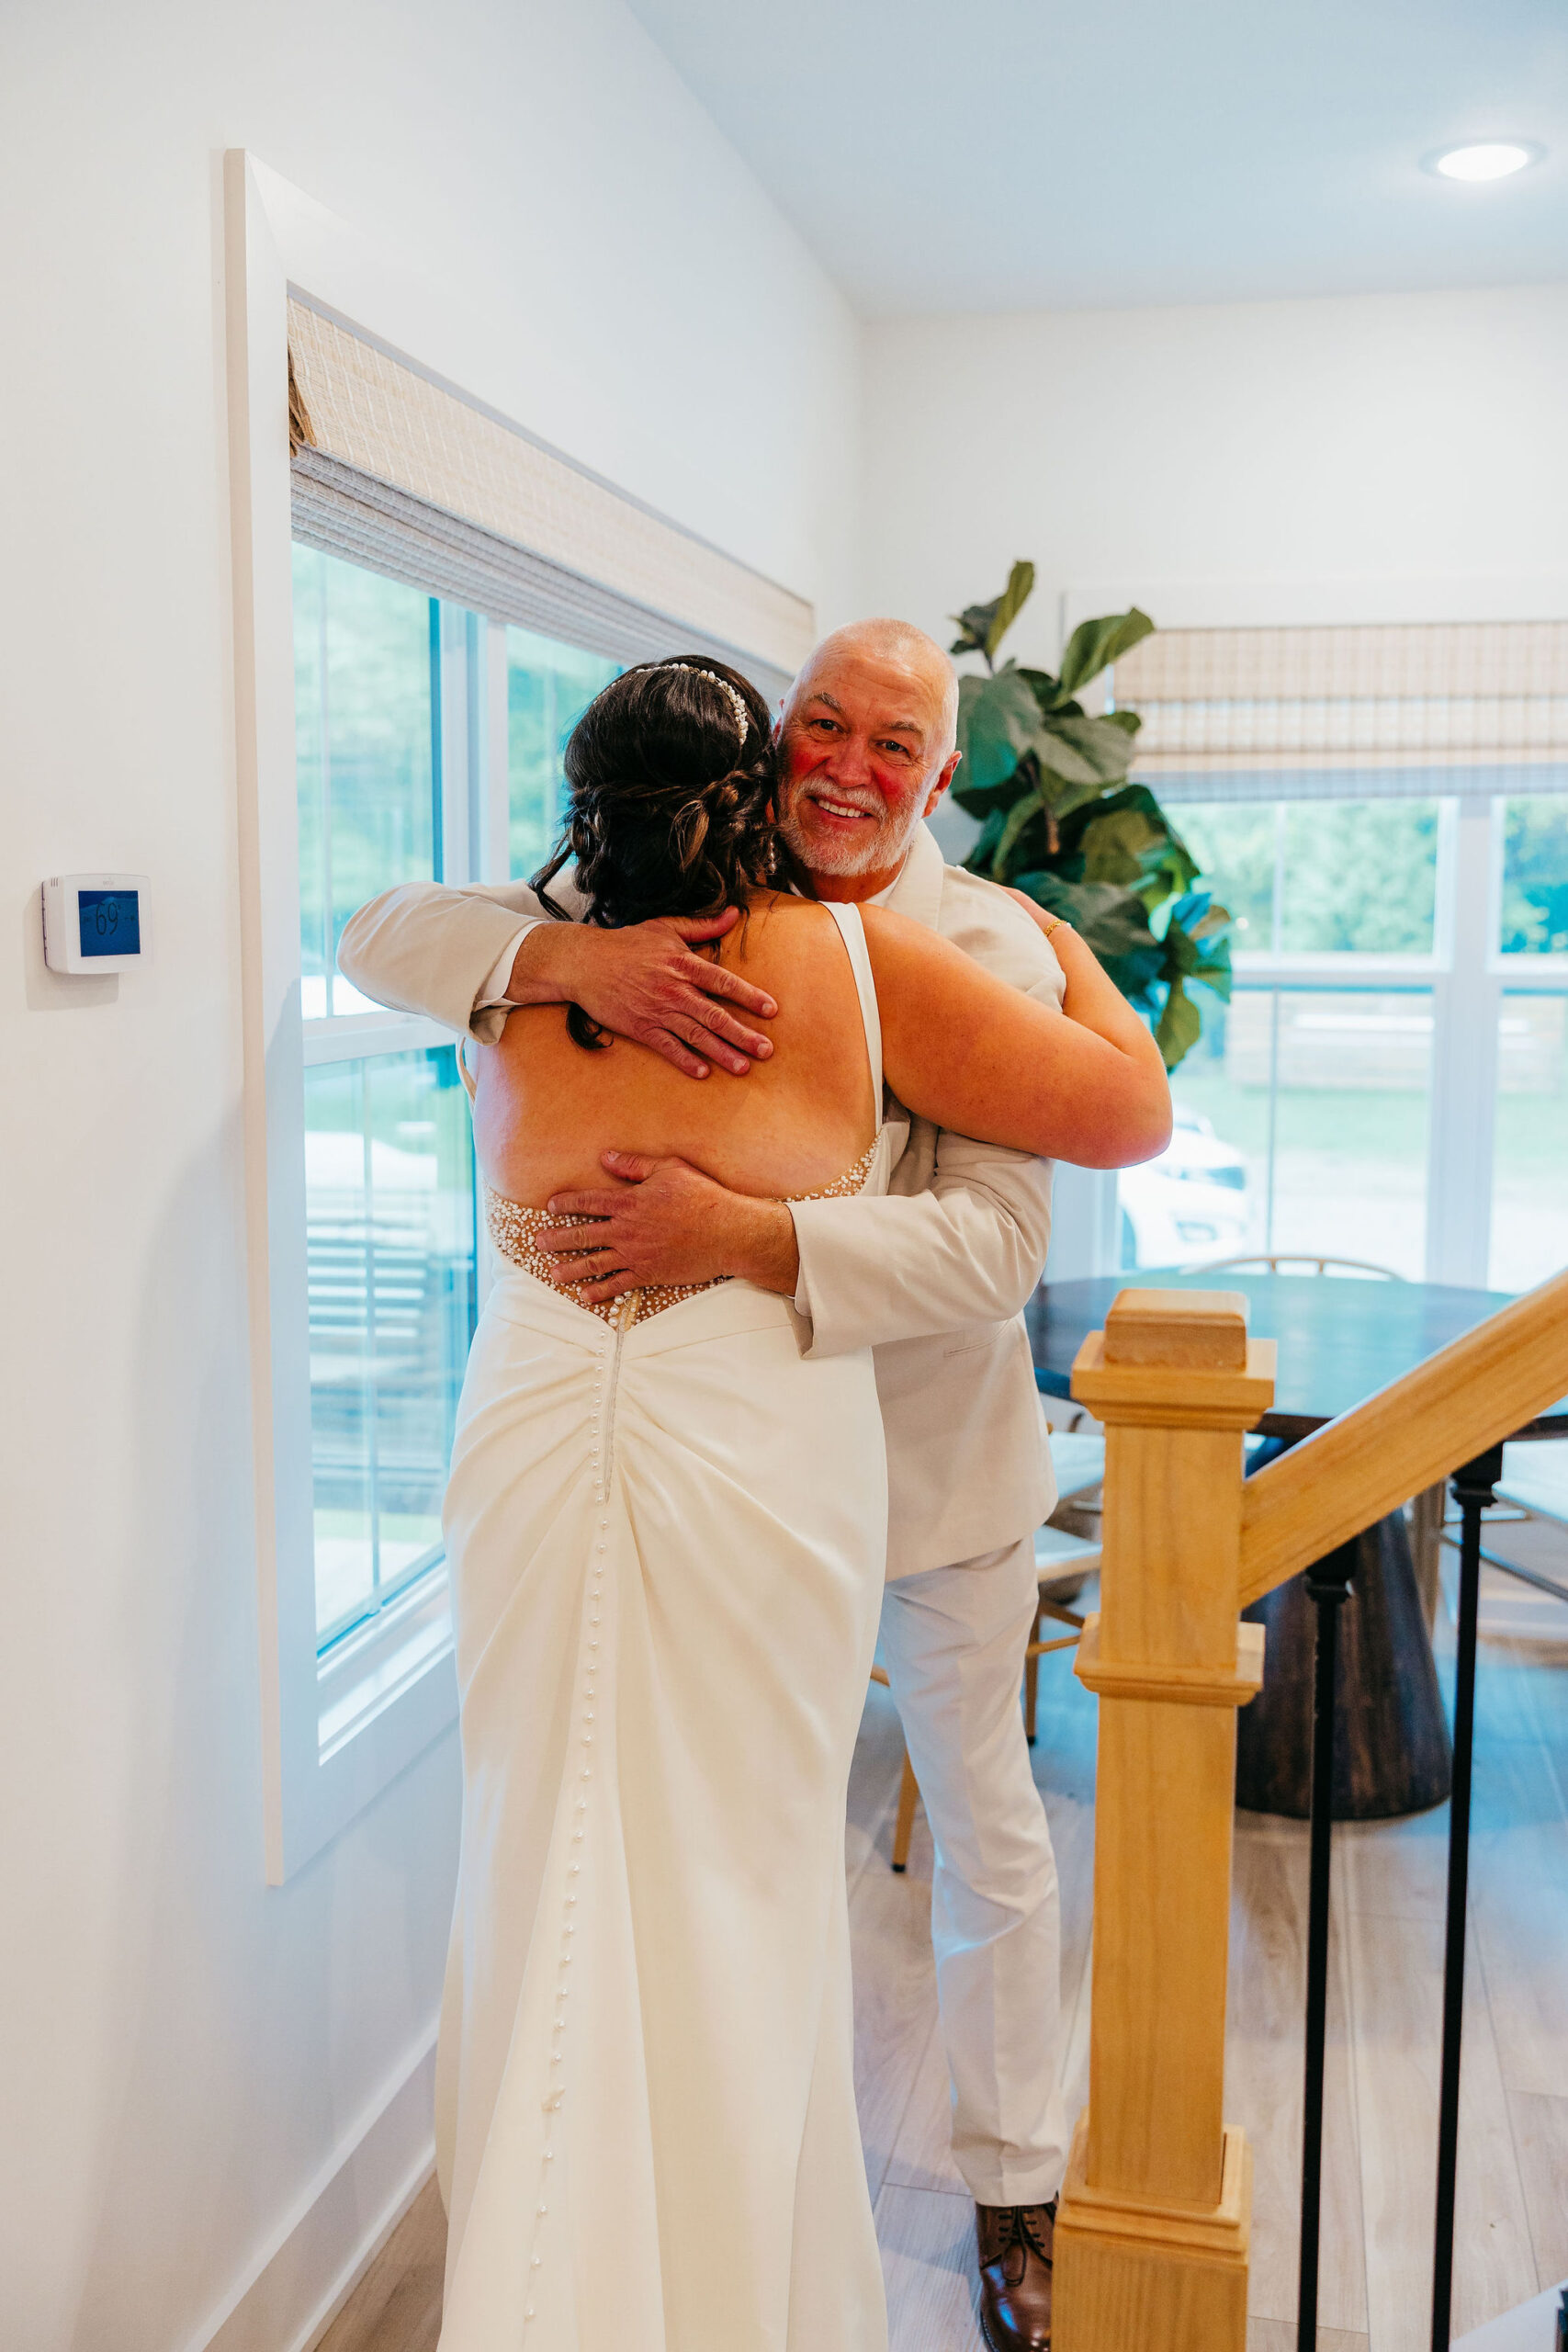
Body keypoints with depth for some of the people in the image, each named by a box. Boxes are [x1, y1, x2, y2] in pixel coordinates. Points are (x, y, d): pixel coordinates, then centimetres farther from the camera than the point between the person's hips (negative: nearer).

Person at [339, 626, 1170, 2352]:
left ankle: (1015, 2189, 39)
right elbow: (380, 938, -16)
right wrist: (571, 957, -35)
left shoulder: (991, 950, -17)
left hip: (935, 1462, -2)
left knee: (985, 1834, 15)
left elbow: (991, 1247, -29)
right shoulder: (672, 907, -9)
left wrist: (747, 1237, -43)